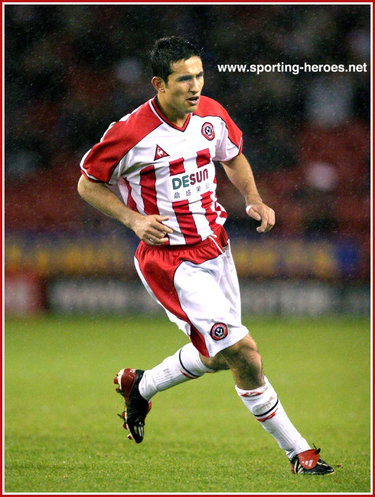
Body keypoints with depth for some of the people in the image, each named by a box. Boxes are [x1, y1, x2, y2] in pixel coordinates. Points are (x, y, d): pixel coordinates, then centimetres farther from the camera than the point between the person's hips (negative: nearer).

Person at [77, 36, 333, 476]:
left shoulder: (212, 114, -1)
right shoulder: (130, 133, -19)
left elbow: (233, 157, 19)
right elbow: (88, 184, -5)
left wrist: (253, 201, 2)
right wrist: (135, 219, -17)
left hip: (215, 246, 7)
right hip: (170, 258, -7)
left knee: (217, 356, 17)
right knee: (242, 351, -14)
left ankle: (138, 386, 44)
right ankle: (297, 451, -2)